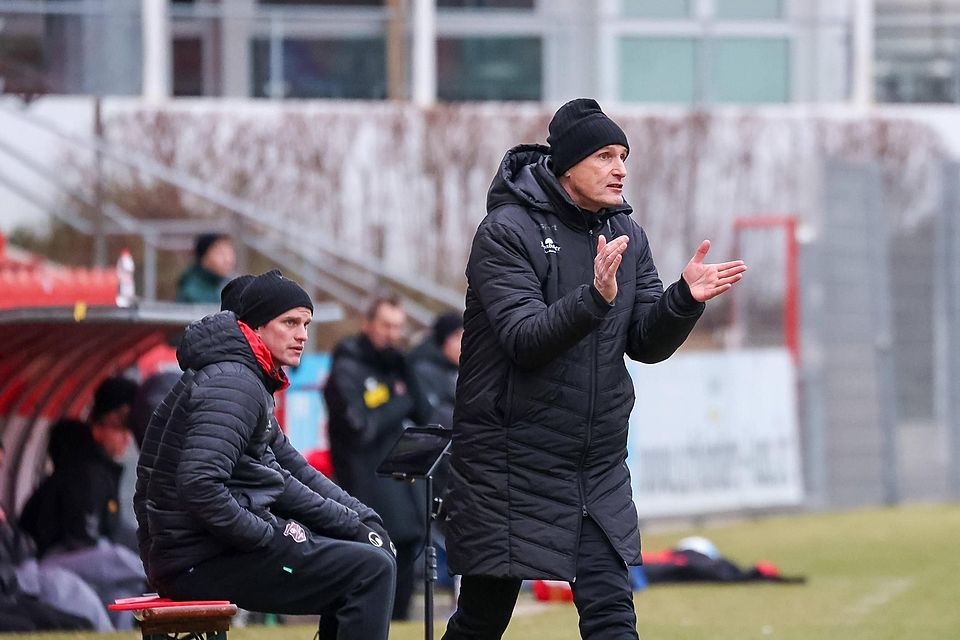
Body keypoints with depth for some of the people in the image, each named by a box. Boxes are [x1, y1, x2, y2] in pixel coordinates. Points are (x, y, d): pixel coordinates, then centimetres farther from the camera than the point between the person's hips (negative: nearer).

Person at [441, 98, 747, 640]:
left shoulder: (627, 237, 8)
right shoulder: (508, 232, -11)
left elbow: (647, 345, 6)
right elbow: (523, 339, -22)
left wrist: (684, 299, -13)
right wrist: (595, 297, -36)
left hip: (598, 467, 5)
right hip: (511, 463, -5)